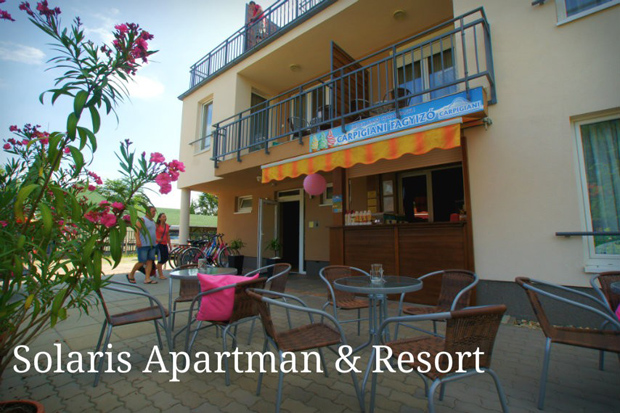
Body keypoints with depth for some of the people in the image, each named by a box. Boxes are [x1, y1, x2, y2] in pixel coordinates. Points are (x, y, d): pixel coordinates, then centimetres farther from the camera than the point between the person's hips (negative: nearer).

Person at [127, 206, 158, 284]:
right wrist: (137, 240, -27)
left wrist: (156, 240, 22)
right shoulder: (142, 220, -6)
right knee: (142, 262, -6)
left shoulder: (153, 221, 19)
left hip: (152, 245, 8)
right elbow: (136, 230, -17)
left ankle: (147, 279, 5)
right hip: (143, 245, -8)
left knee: (150, 261, 3)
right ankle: (131, 275, 17)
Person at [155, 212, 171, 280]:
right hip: (158, 244, -6)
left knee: (166, 258, 9)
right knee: (161, 259, -6)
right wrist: (157, 239, -22)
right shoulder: (157, 225, -6)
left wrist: (169, 244, 14)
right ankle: (160, 275, 3)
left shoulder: (167, 226, 10)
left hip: (164, 244, 7)